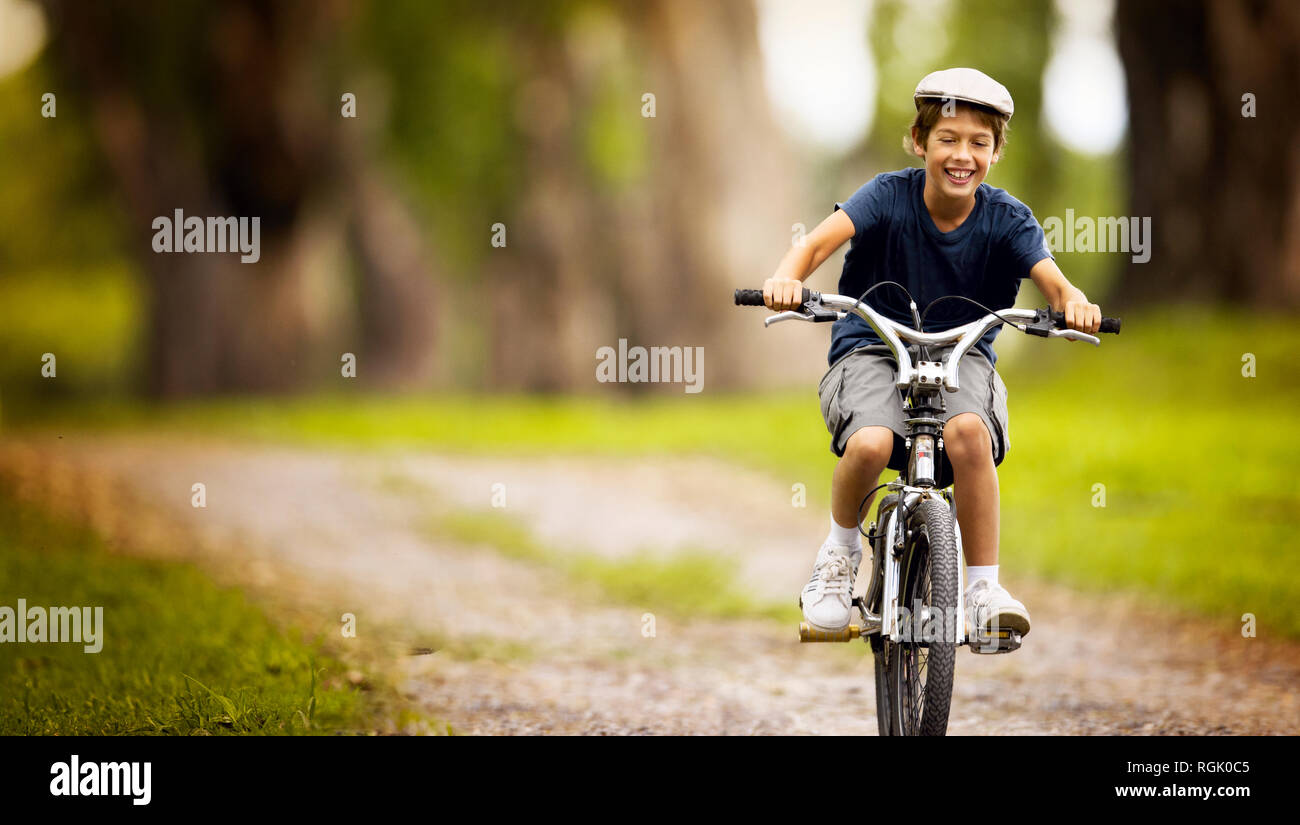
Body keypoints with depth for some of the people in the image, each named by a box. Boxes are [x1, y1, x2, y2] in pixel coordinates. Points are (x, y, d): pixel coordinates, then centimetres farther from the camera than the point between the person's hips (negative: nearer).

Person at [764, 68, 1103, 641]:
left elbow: (1049, 277, -21)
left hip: (960, 356, 1)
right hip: (871, 350, -1)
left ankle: (984, 588, -19)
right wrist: (787, 277, -47)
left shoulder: (1006, 220, -7)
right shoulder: (890, 196, -11)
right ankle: (840, 550, 1)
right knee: (871, 443, -32)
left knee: (969, 430, -33)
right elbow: (823, 238, -25)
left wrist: (1072, 302, -46)